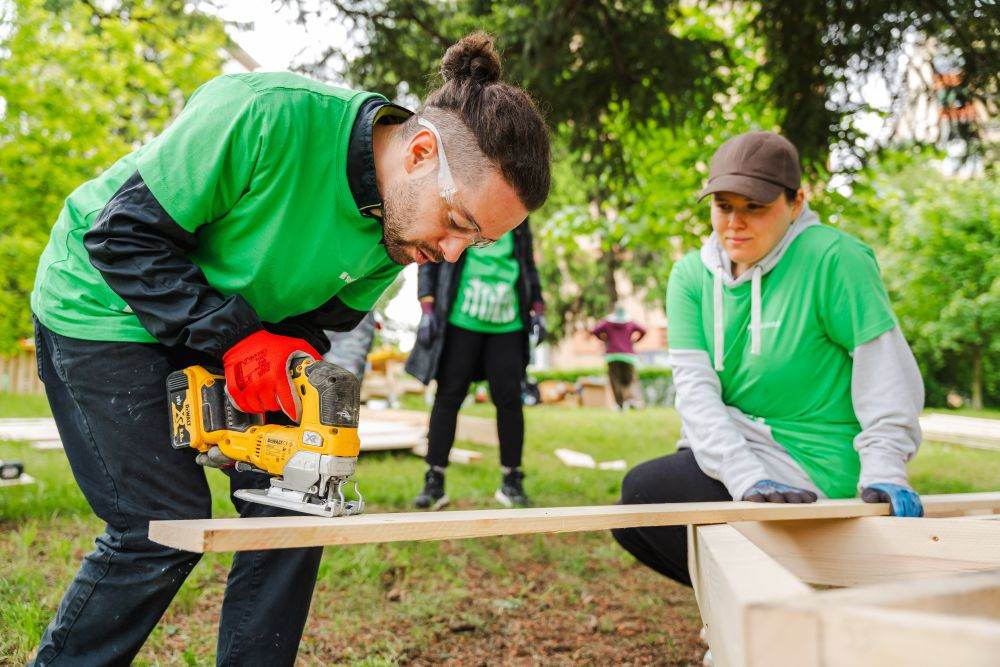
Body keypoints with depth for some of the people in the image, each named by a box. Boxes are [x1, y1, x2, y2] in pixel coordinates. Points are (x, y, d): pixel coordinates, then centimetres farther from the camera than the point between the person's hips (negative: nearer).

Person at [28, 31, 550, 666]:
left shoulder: (400, 234, -14)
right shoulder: (266, 116, -35)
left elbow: (322, 318, -1)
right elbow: (124, 232, -26)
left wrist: (295, 362, -23)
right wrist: (236, 338, -31)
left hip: (236, 326, 6)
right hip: (107, 305, -6)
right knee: (164, 525, -8)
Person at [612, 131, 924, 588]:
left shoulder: (834, 258, -15)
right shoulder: (692, 275, -1)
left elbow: (887, 371, -14)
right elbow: (695, 388, -13)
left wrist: (882, 473, -23)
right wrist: (746, 478, -27)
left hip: (811, 465, -7)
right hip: (734, 450, 7)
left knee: (642, 491, -19)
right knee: (630, 525, 1)